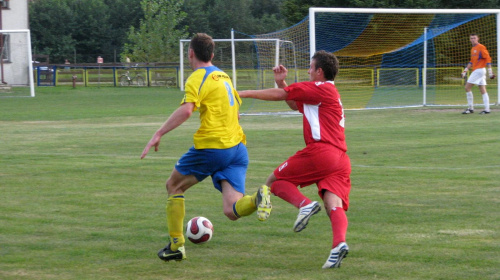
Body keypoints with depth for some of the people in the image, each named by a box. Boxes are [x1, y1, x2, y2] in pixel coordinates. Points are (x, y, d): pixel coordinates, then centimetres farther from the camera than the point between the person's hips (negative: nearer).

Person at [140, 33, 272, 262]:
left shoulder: (198, 78, -5)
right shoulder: (224, 76, 21)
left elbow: (186, 110, -22)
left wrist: (158, 135, -21)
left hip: (212, 147, -7)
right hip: (238, 148, 7)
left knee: (174, 185, 17)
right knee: (232, 211, -4)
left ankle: (176, 245, 17)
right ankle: (258, 198, -36)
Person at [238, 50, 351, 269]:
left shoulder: (320, 88, 2)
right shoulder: (329, 94, 29)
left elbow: (279, 95, 2)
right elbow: (294, 104, 38)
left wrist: (244, 93, 9)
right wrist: (281, 82, 29)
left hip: (320, 151, -8)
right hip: (341, 160, 8)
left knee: (274, 181, 6)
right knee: (334, 205, -9)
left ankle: (304, 204, -18)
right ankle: (339, 243, -35)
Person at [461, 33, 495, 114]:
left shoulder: (481, 47, -9)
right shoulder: (473, 49, 18)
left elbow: (488, 59, -13)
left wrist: (490, 71, -17)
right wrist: (465, 70, 19)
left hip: (479, 70, -9)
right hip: (475, 71, 9)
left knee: (467, 87, -9)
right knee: (483, 90, 4)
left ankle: (470, 108, -5)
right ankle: (487, 109, 1)